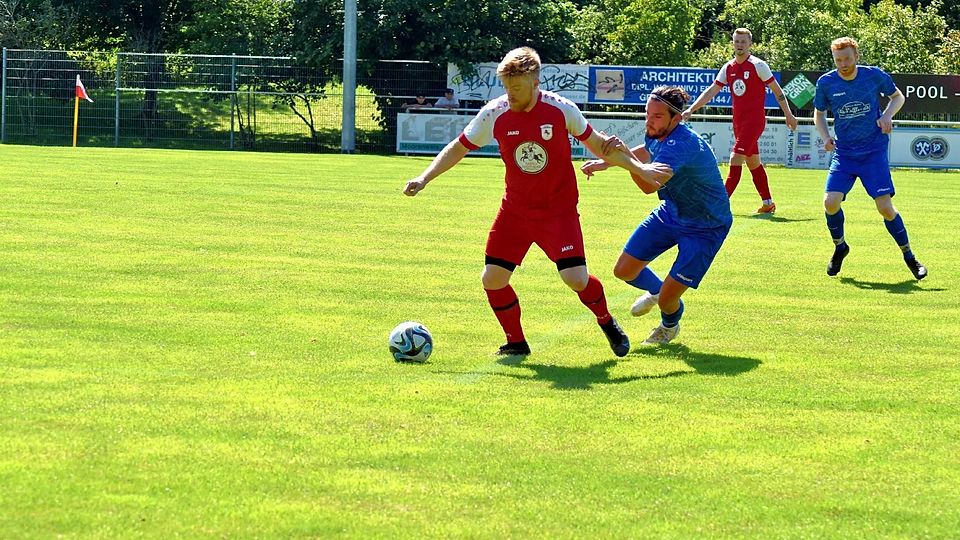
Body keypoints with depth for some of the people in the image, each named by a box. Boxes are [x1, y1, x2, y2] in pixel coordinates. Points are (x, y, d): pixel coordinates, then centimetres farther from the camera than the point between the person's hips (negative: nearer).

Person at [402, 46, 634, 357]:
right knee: (492, 279, -6)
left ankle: (607, 323, 15)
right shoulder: (494, 114, -10)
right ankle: (516, 343, 17)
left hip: (558, 209, -3)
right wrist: (424, 179, -5)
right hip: (514, 209, 3)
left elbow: (594, 142, 3)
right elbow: (459, 148, 3)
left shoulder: (561, 110, -14)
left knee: (576, 279, -16)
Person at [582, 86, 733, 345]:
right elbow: (645, 151, 18)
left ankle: (670, 326, 29)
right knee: (624, 271, 6)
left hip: (706, 228, -8)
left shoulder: (681, 144, -37)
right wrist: (604, 163, 12)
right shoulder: (658, 135, -10)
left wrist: (626, 157, -64)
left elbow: (650, 184, -52)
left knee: (667, 300, -10)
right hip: (671, 212, 8)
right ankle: (656, 289, 41)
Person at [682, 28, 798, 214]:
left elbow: (777, 90, -1)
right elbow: (711, 91, 12)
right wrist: (691, 109, 3)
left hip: (754, 120, -7)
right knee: (753, 163, 13)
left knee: (735, 160, -15)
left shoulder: (758, 65, -8)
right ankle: (768, 203, 22)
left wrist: (788, 114, 1)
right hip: (738, 121, 7)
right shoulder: (728, 68, 9)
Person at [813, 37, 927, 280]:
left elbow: (898, 97, 11)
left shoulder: (875, 76, -6)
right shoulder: (825, 83, -4)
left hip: (874, 152, -2)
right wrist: (825, 137, -7)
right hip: (844, 154, 2)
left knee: (885, 207, -12)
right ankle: (840, 247, 15)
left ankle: (909, 256, 8)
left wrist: (887, 115, -9)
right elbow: (819, 114, 12)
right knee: (831, 202, -15)